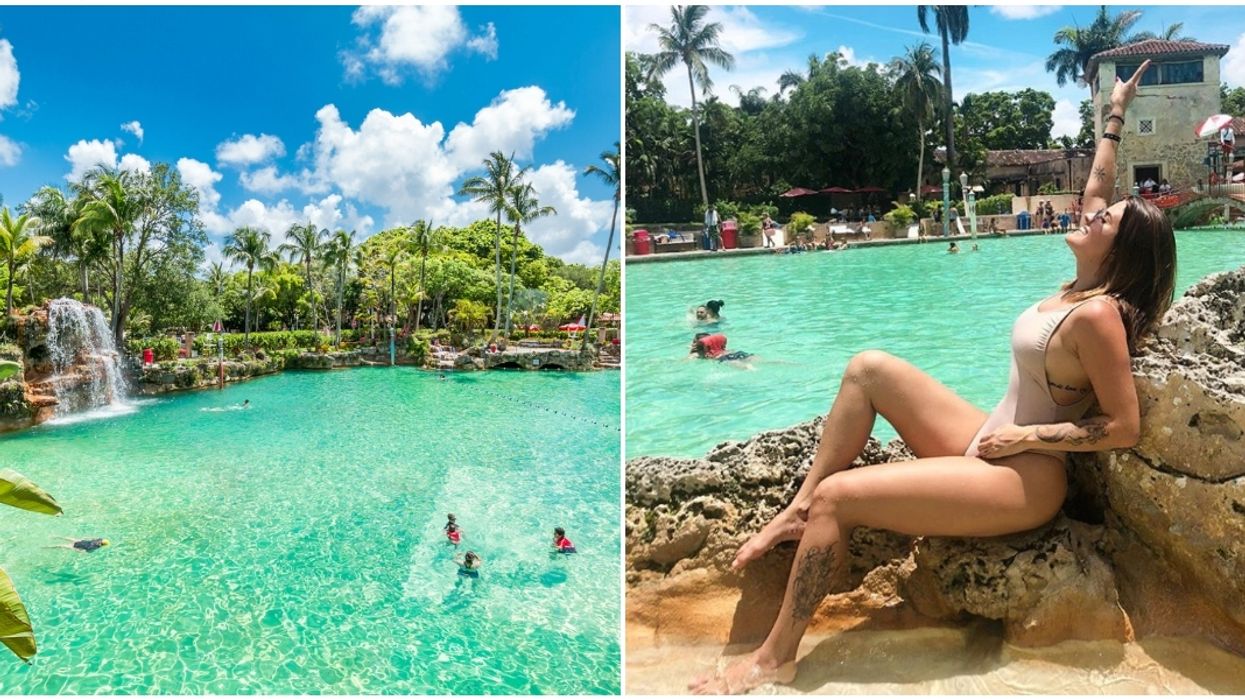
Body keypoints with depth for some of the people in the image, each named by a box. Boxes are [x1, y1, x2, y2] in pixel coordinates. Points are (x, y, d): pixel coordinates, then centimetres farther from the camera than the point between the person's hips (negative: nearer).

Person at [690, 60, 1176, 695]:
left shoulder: (1096, 315, -18)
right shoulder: (1083, 285, 6)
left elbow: (1124, 428, -20)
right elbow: (1097, 188, 19)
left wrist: (1025, 436, -16)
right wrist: (1115, 116, 22)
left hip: (1023, 478, -9)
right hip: (991, 442, 9)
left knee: (837, 496, -21)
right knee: (870, 368, 1)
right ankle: (797, 511, 1)